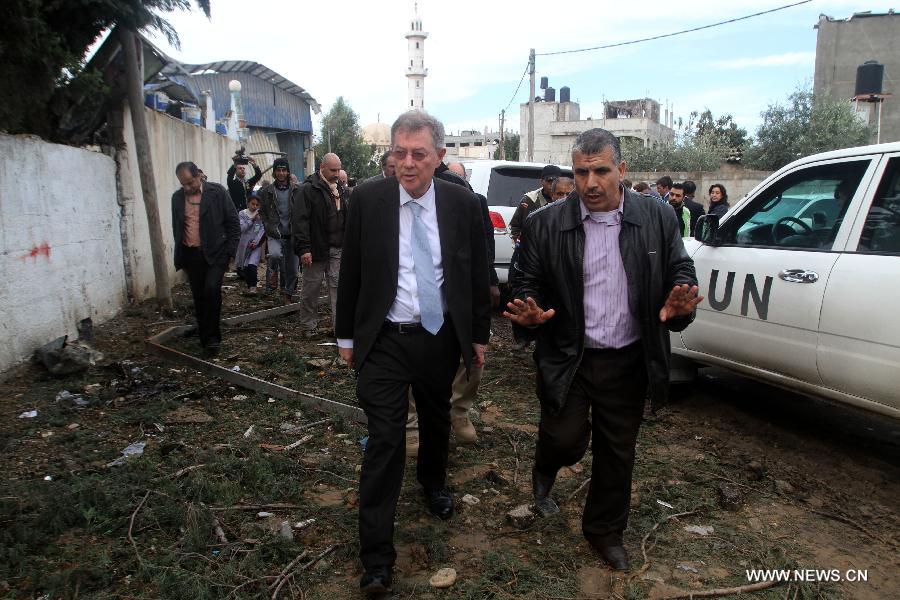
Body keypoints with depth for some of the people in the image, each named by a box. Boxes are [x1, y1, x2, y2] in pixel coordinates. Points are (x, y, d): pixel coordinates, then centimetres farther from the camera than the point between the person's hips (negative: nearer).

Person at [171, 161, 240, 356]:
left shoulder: (217, 192, -5)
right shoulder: (177, 197, 7)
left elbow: (233, 222, -3)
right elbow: (176, 227, 16)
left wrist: (230, 251, -7)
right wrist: (180, 255, 10)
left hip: (215, 253, -4)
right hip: (191, 255, 4)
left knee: (211, 289, -19)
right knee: (199, 298, 7)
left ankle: (211, 337, -6)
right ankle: (207, 340, 18)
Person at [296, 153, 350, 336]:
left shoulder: (341, 189, 13)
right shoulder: (309, 189, -7)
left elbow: (348, 217, 18)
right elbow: (301, 220, -12)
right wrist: (304, 248, -18)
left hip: (338, 247, 5)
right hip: (316, 248, -4)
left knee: (338, 287, 3)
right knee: (311, 287, 6)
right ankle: (308, 326, 20)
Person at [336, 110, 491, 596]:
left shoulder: (463, 203, -4)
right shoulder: (367, 199, -7)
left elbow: (477, 275, 4)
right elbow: (351, 273, 0)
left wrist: (479, 335, 7)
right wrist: (346, 335, 3)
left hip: (442, 338, 2)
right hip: (384, 341, -2)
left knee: (436, 420, 22)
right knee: (384, 441, -2)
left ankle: (433, 482, 54)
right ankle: (376, 557, 10)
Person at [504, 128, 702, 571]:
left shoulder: (658, 218, -1)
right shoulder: (545, 225, -5)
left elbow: (681, 272, 4)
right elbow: (528, 283, 0)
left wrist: (679, 305, -19)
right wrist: (529, 311, -22)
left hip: (629, 362, 2)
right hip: (566, 360, -2)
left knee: (617, 452, 14)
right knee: (566, 440, -3)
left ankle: (605, 531, 38)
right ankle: (545, 469, 36)